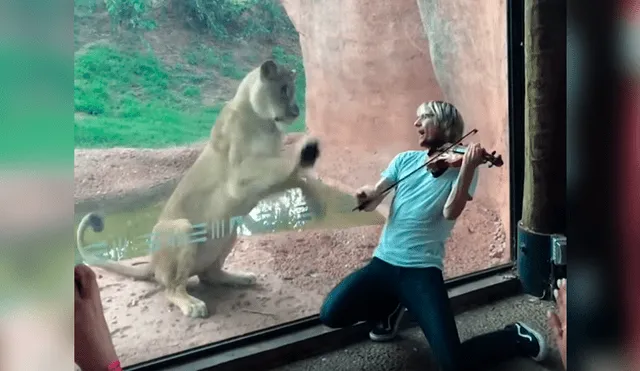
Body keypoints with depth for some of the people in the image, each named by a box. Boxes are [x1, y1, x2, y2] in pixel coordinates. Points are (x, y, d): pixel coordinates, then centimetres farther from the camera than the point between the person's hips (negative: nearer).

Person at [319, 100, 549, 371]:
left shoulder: (459, 167, -2)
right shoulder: (405, 160, 11)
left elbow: (450, 212, -17)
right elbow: (373, 200, 4)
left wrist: (468, 168, -29)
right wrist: (367, 195, -20)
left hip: (422, 269, -4)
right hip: (383, 262, 5)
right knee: (331, 313, -14)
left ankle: (516, 337, 14)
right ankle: (390, 307, 17)